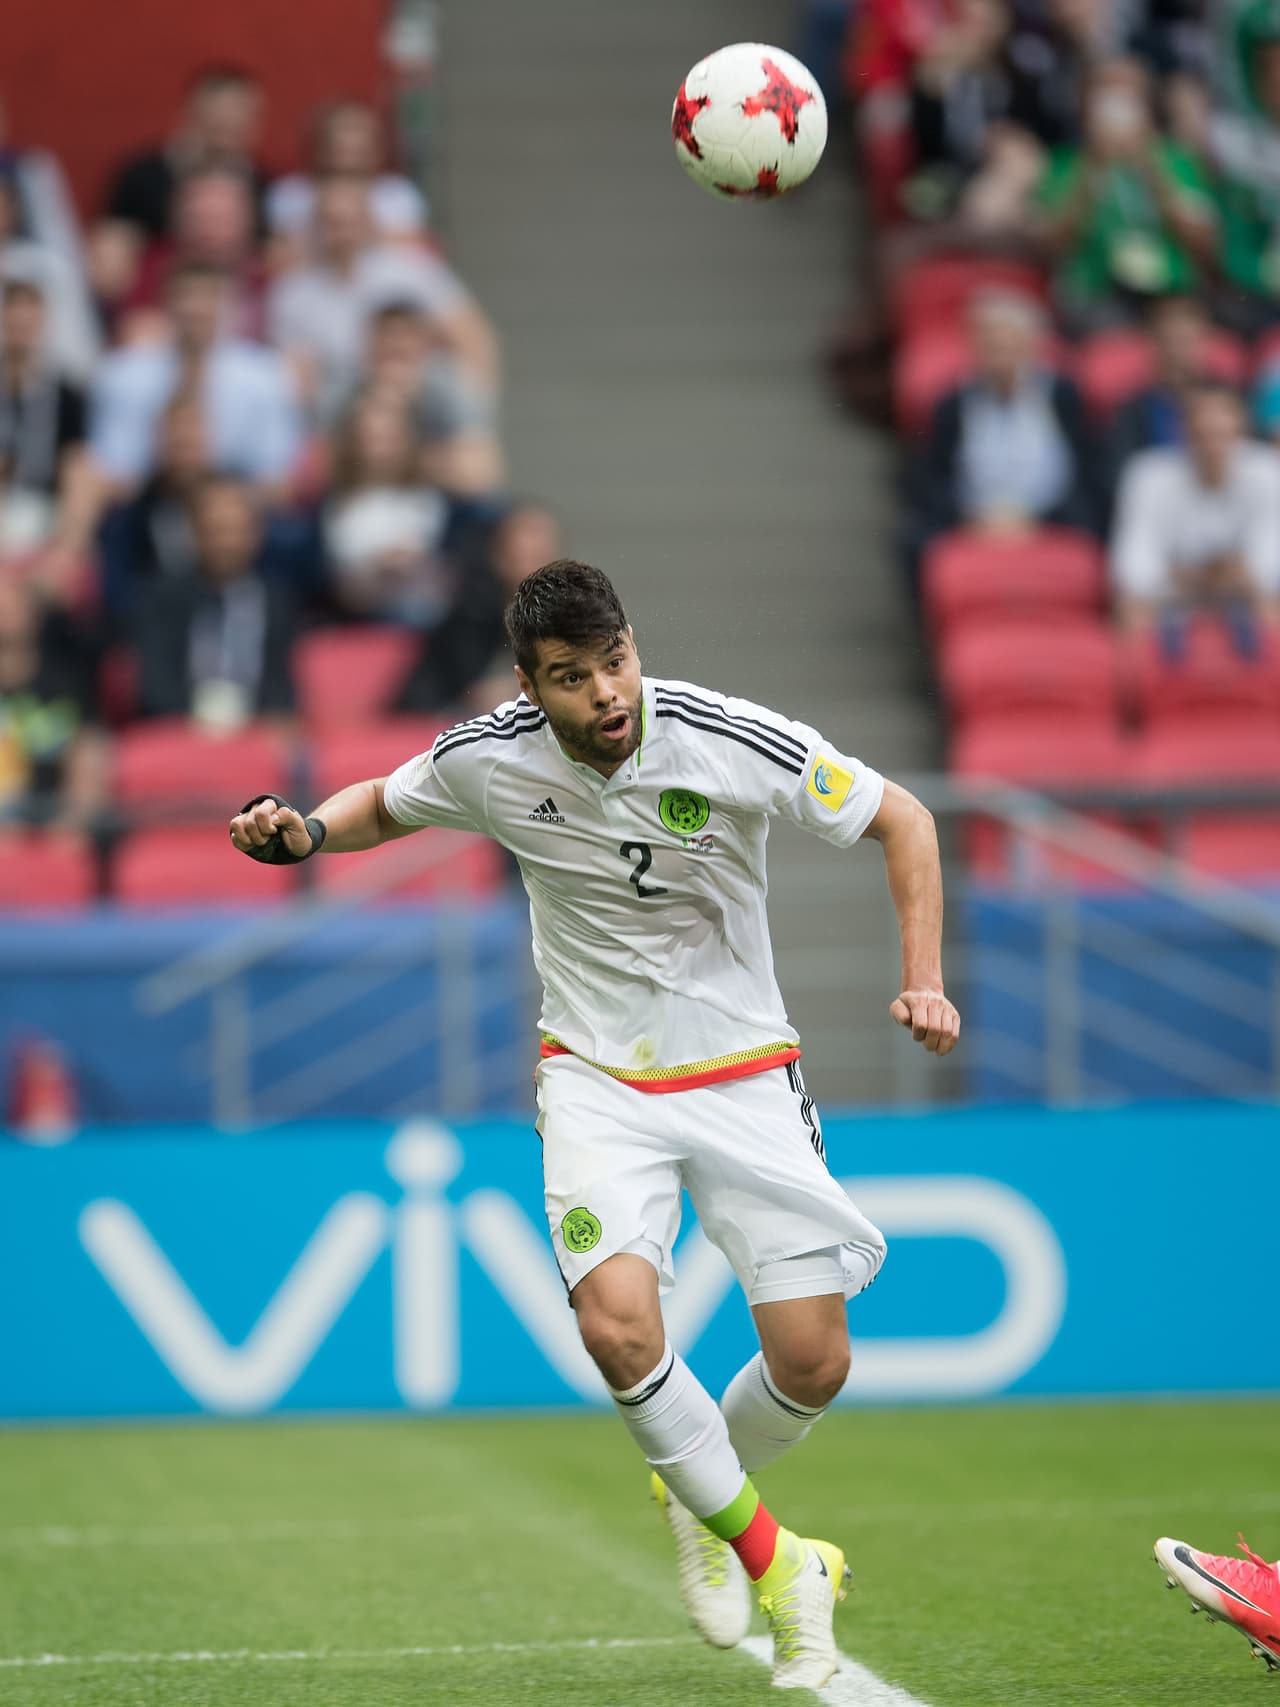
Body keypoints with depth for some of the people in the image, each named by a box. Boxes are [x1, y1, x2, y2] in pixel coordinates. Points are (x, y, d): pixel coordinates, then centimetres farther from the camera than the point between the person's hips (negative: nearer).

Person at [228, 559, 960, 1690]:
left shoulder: (742, 745, -19)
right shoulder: (488, 760, -12)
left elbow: (901, 820, -5)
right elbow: (384, 805, 11)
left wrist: (924, 980, -15)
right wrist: (305, 833, -10)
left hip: (744, 1075, 0)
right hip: (597, 1078, 0)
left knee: (814, 1363, -6)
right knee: (620, 1326, -23)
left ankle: (704, 1497, 29)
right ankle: (773, 1561, -3)